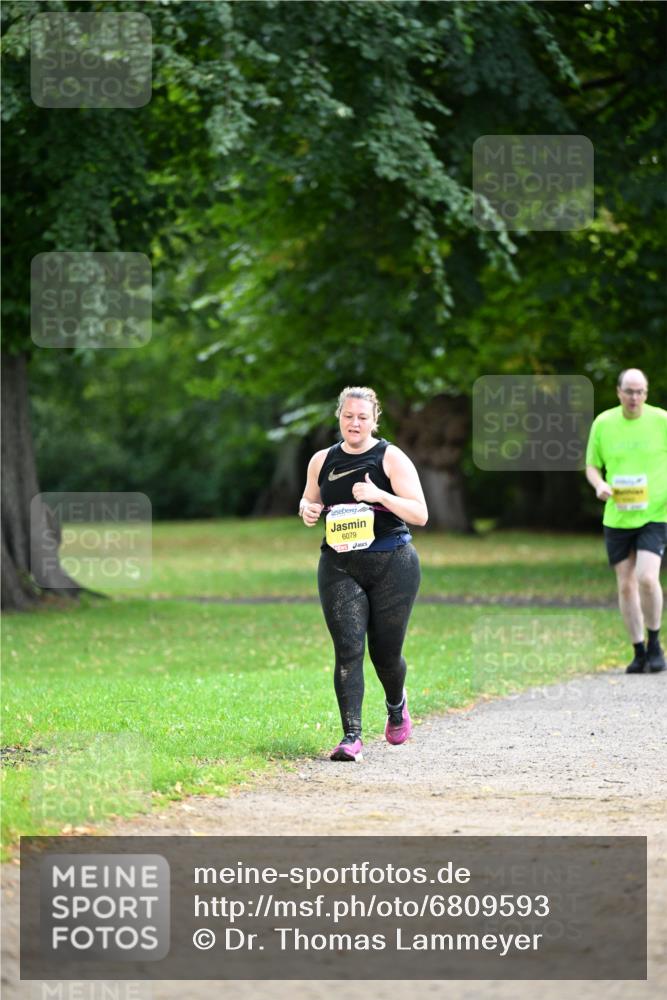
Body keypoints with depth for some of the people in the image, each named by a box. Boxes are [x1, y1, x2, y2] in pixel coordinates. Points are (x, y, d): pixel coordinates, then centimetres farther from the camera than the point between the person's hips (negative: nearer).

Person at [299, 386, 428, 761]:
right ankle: (352, 737, -14)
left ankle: (397, 705, 40)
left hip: (392, 565, -2)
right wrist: (307, 510, 0)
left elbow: (420, 514, -8)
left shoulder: (391, 458, -3)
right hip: (340, 567, 2)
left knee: (385, 652, 6)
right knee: (348, 649, -11)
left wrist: (380, 495, -22)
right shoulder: (322, 461, 8)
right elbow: (309, 501, 25)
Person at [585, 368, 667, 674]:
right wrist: (599, 485, -10)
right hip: (616, 518, 3)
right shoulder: (603, 423, 2)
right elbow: (592, 466, 11)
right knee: (626, 585, 4)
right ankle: (639, 651, 17)